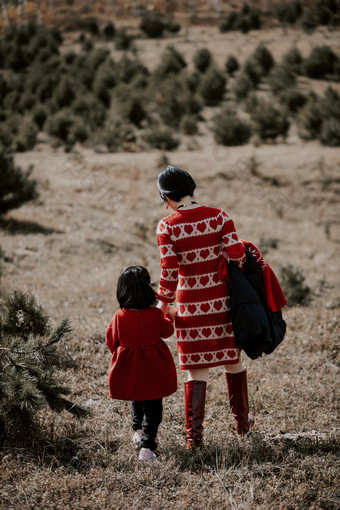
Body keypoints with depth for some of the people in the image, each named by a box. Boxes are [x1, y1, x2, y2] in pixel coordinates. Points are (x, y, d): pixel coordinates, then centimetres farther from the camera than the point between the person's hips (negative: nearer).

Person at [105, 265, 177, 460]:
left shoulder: (119, 317, -14)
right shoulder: (156, 314, -17)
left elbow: (111, 341, -1)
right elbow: (167, 331, 1)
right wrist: (169, 318, 21)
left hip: (129, 370, 2)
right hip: (154, 371, -2)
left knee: (137, 400, 28)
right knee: (153, 407, 7)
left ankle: (138, 430, 43)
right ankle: (147, 445, -1)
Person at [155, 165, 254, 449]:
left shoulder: (167, 227, -11)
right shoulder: (219, 216, -8)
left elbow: (169, 272, -13)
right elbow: (237, 254, -15)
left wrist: (164, 302, 2)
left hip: (190, 305, -1)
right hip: (222, 300, 1)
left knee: (197, 370, 7)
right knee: (232, 359, 20)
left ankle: (194, 436, 7)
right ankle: (242, 420, 35)